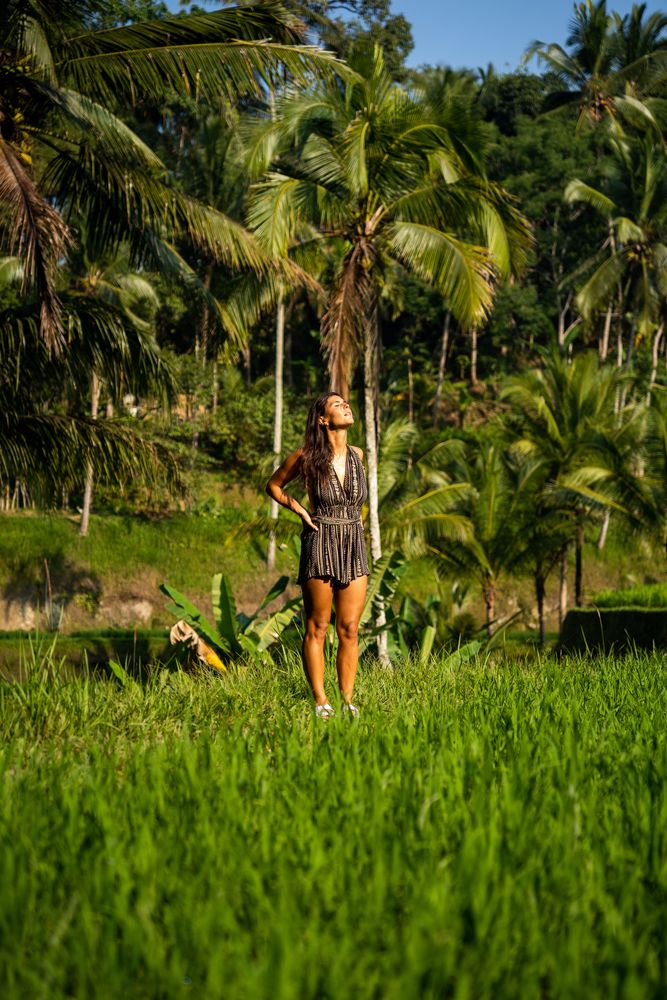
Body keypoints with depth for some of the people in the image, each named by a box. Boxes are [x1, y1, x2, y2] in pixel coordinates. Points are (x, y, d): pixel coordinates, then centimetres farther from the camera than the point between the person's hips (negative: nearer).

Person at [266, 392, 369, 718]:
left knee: (349, 630, 3)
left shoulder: (357, 455, 5)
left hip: (354, 547, 4)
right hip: (320, 546, -4)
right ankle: (320, 702, 5)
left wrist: (354, 518, 11)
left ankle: (348, 700, 9)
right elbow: (273, 485, 9)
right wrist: (301, 511, -3)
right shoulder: (306, 457, -7)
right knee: (317, 628, 1)